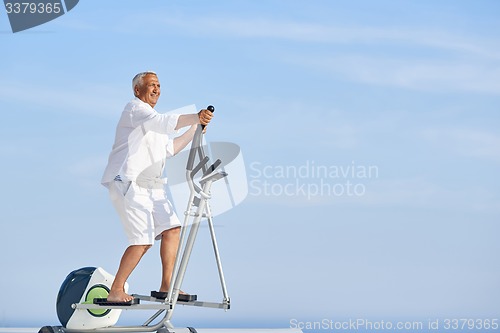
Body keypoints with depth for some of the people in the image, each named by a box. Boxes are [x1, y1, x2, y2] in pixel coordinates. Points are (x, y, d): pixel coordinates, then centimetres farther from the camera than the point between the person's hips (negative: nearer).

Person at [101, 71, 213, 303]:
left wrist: (195, 130, 19)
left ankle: (166, 285, 5)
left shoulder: (152, 119, 27)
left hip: (150, 186, 10)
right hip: (128, 183, -10)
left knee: (171, 229, 0)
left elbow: (169, 148, 26)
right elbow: (165, 122, -24)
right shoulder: (135, 108, -5)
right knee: (143, 240, -15)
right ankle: (115, 291, -8)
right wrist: (195, 117, -35)